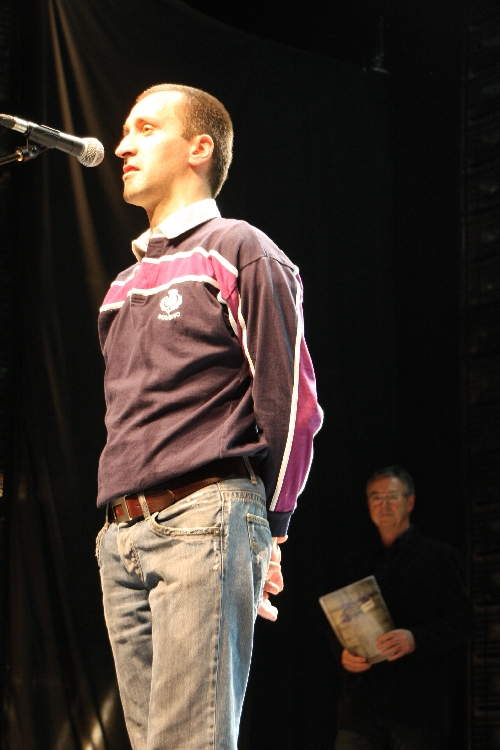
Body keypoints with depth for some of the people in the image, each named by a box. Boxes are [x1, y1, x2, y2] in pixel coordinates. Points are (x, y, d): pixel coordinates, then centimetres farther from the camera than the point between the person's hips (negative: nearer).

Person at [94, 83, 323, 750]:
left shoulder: (237, 252, 1)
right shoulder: (125, 285, 23)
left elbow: (293, 404, -3)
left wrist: (268, 531, -1)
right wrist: (122, 523, 15)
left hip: (204, 520, -7)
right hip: (120, 539, 7)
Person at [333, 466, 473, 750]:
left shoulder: (439, 557, 7)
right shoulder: (357, 563, 22)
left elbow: (461, 621, -1)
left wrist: (415, 639, -18)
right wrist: (343, 653, -2)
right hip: (362, 702, 4)